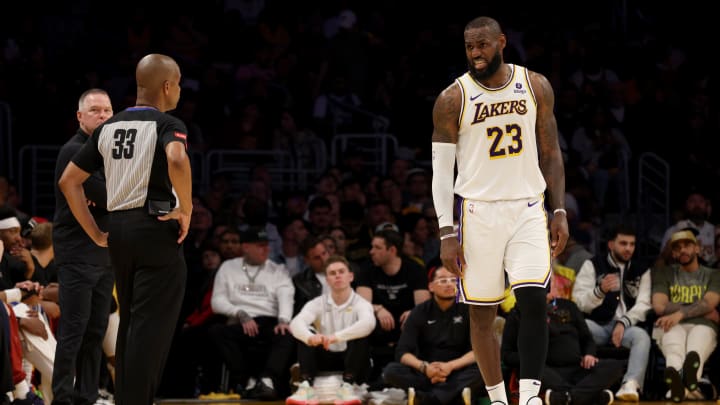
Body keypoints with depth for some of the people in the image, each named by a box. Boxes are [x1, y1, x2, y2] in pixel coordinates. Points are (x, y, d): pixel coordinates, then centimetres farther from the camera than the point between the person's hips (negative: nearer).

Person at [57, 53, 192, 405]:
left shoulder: (108, 127, 12)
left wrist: (95, 234, 13)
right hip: (157, 229, -7)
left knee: (130, 324, 16)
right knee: (151, 327, -6)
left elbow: (68, 182, 11)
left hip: (118, 230, 7)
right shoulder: (166, 124, -8)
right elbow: (177, 160, -31)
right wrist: (186, 209, -18)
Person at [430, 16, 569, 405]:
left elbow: (550, 153, 10)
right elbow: (441, 169, -2)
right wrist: (447, 233, -8)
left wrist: (559, 211, 3)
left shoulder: (536, 87, 2)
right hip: (478, 212, -1)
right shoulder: (452, 99, -5)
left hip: (528, 210, 1)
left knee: (533, 301, -14)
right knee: (482, 314, 3)